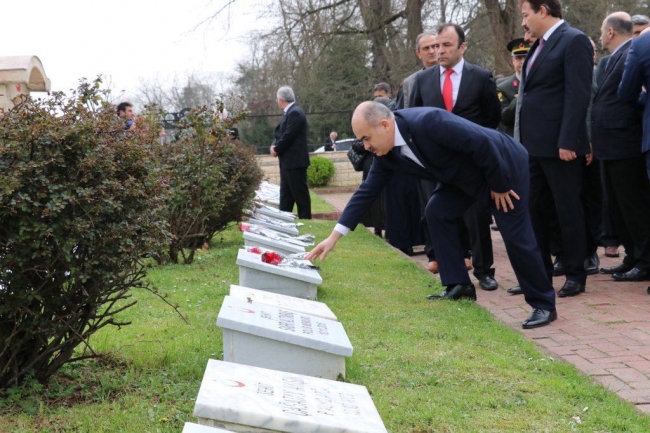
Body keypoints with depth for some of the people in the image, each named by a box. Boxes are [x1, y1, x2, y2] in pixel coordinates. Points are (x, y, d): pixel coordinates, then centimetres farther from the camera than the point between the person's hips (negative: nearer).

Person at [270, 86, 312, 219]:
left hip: (295, 161, -10)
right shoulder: (289, 112, 15)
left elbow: (288, 136, -21)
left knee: (300, 194, -3)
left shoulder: (295, 113, -17)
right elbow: (281, 133, 17)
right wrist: (274, 145, -2)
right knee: (285, 195, 12)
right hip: (288, 161, 10)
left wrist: (276, 150, -8)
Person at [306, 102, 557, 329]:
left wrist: (499, 186, -20)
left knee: (515, 236, -9)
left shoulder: (428, 122, -35)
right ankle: (459, 285, 7)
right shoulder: (387, 153, -9)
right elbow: (367, 192, -3)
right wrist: (333, 237, -6)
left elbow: (482, 143, -32)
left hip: (503, 164, -8)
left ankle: (543, 304, 4)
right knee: (437, 212, -2)